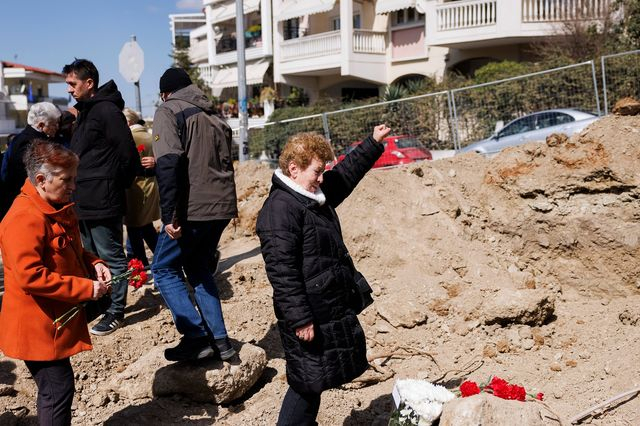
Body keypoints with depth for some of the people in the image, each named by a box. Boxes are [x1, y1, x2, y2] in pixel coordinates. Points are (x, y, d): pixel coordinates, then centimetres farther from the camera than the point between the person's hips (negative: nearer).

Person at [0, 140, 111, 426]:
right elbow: (30, 277, -28)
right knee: (57, 390, -3)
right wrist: (86, 288, -24)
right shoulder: (25, 219, -23)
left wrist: (92, 264, 1)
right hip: (38, 326, -10)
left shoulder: (58, 209, 9)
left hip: (57, 320, 10)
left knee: (55, 389, 19)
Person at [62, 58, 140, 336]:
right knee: (90, 258, 18)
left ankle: (116, 312, 10)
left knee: (111, 257, 0)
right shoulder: (85, 112, 17)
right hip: (83, 202, 10)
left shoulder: (107, 110, -13)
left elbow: (127, 154, -18)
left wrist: (113, 186, -8)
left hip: (102, 202, -10)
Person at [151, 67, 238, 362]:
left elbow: (168, 163, -16)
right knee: (199, 270, 21)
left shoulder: (168, 111, -3)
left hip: (192, 209, -7)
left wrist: (169, 215, -19)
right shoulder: (214, 117, 20)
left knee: (163, 269, 9)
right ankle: (219, 340, 18)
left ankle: (197, 338, 2)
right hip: (221, 207, 7)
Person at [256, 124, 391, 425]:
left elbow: (346, 174, 27)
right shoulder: (280, 209, -21)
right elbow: (281, 271, -25)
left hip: (333, 308, 10)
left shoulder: (317, 195, 9)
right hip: (309, 317, -10)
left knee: (313, 382, 19)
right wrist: (299, 319, -25)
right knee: (308, 384, 1)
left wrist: (373, 144, 25)